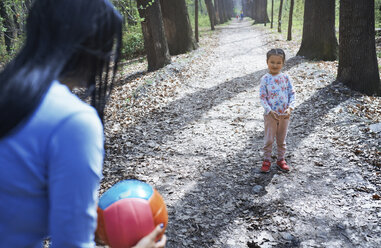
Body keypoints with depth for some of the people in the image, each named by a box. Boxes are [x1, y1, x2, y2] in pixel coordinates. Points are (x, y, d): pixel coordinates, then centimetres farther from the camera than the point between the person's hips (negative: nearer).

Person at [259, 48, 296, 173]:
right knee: (269, 139, 6)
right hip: (270, 115, -2)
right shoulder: (265, 79, -9)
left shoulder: (285, 77, -1)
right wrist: (270, 111, -19)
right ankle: (266, 160, 21)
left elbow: (292, 93, 1)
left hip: (284, 114, 3)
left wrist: (290, 108, -13)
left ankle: (281, 159, 30)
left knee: (281, 139, 15)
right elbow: (262, 97, -10)